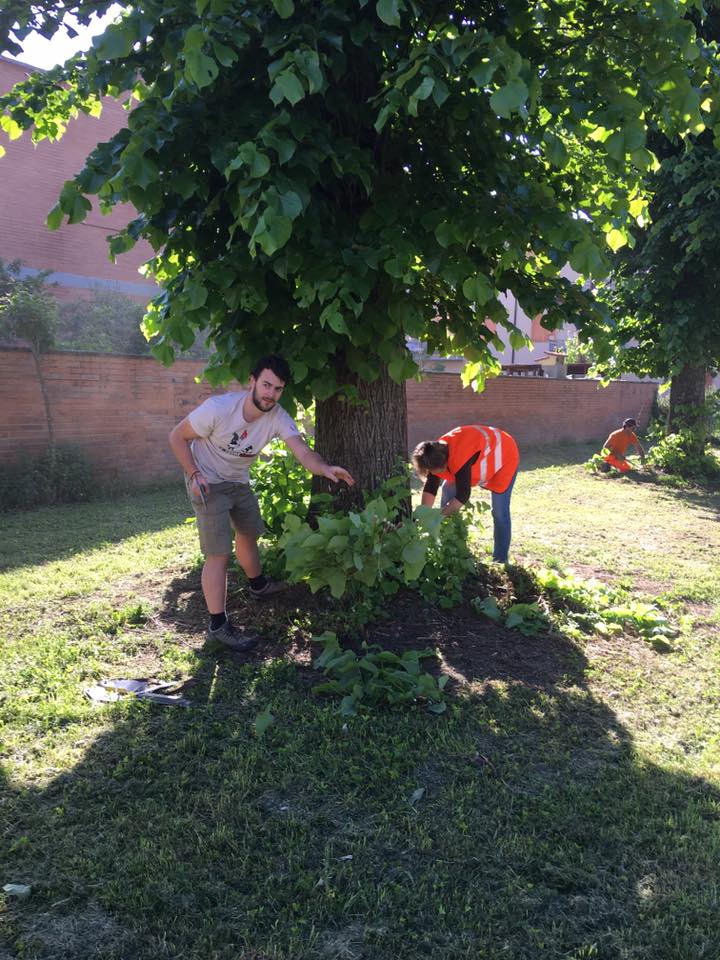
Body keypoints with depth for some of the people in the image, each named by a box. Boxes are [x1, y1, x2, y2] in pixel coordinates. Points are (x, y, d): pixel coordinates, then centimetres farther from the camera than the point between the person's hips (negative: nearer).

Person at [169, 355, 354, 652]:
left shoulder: (278, 417, -17)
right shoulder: (218, 408, -30)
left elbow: (303, 452, -32)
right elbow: (177, 437, -17)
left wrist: (325, 469, -52)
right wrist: (194, 474, -26)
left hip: (239, 482, 6)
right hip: (207, 484, -6)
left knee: (248, 533, 25)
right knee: (219, 553, -12)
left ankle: (258, 584, 51)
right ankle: (218, 625, -3)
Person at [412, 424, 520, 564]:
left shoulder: (459, 459, -43)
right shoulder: (437, 454, -19)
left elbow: (462, 496, -36)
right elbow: (430, 488, -14)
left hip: (504, 455, -8)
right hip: (480, 452, 8)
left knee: (500, 512, -12)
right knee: (448, 491, -2)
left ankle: (500, 559, 2)